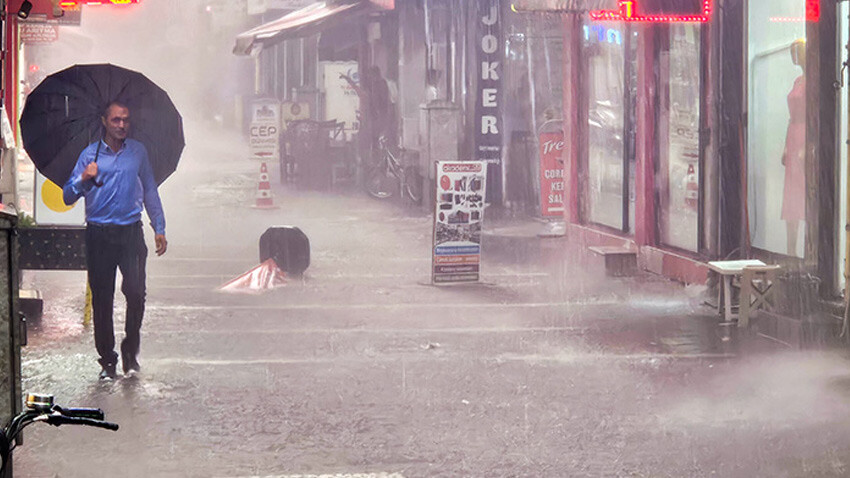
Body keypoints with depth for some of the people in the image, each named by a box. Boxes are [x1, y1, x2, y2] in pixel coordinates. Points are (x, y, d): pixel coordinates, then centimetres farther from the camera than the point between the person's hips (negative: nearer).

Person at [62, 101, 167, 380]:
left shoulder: (137, 152, 10)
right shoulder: (90, 155, 5)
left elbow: (149, 190, 18)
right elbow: (68, 197, 2)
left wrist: (159, 228, 13)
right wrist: (83, 179, -17)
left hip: (131, 232, 1)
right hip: (99, 234, 0)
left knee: (136, 292, -12)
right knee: (102, 299, 1)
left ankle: (130, 351, 7)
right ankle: (107, 360, 10)